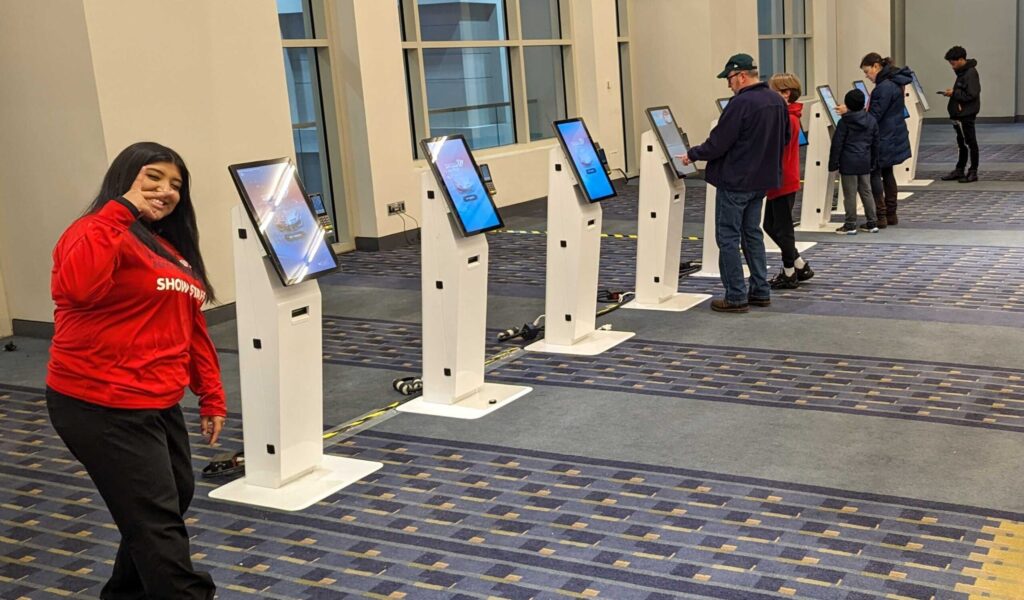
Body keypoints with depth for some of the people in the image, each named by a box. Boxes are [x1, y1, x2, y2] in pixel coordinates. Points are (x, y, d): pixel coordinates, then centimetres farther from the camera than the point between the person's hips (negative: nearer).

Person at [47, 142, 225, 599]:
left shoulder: (172, 245, 16)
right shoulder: (98, 233, -11)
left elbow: (191, 327, 19)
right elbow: (74, 288, -34)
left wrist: (211, 396, 16)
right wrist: (119, 213, -29)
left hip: (158, 404, 10)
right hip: (101, 407, -10)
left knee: (175, 498, 22)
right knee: (156, 520, -5)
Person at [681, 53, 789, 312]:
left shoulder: (741, 103, -20)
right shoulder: (777, 101, 7)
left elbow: (718, 143, -19)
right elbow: (785, 139, 17)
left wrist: (692, 155, -4)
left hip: (735, 181, -9)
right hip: (762, 180, 9)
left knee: (728, 237, -1)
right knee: (752, 233, 18)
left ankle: (736, 297, 1)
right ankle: (760, 291, 21)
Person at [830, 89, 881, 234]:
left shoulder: (844, 122, -9)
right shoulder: (872, 121, 7)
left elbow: (837, 144, -10)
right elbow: (875, 144, 14)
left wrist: (833, 164, -4)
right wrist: (873, 163, 23)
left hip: (848, 163, -5)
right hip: (865, 163, 6)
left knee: (850, 194, -1)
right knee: (866, 192, 13)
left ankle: (850, 225, 2)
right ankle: (872, 223, 17)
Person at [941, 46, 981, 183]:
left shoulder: (971, 73, -16)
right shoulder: (962, 72, 13)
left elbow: (971, 95, -22)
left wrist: (954, 93, -15)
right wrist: (952, 92, 2)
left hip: (967, 115, -9)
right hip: (960, 114, 9)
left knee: (970, 143, -2)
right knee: (962, 143, 15)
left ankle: (973, 172, 5)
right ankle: (959, 171, 22)